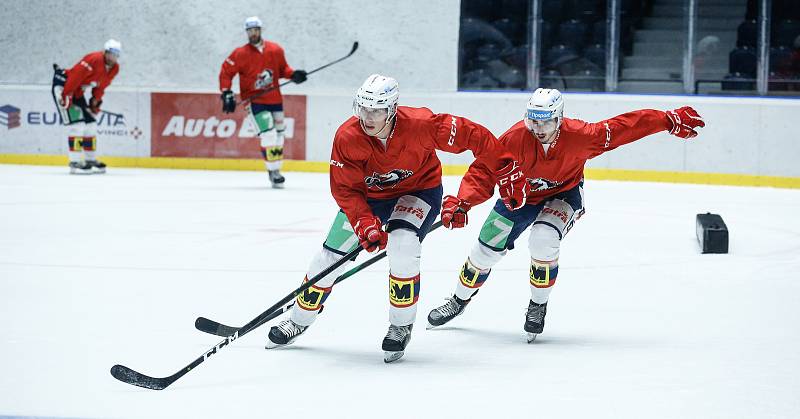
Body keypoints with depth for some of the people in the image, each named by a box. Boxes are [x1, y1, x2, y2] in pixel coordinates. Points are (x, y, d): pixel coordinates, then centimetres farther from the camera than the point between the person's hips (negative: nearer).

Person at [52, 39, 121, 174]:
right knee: (77, 125, -17)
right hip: (63, 86, -10)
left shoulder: (114, 69, 2)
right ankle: (75, 163, -16)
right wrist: (66, 95, -28)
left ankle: (90, 160, 24)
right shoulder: (94, 60, -27)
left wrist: (95, 100, 5)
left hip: (78, 91, 10)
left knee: (91, 124, 11)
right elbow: (75, 76, -29)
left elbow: (101, 86, 14)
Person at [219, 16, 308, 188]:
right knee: (268, 135, -16)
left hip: (275, 99, 4)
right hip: (254, 100, -4)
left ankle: (276, 169, 27)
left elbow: (282, 69, 15)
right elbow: (226, 72, -3)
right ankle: (273, 171, -8)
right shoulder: (241, 54, -8)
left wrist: (293, 75, -5)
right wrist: (226, 94, -11)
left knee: (278, 134, 11)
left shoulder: (276, 50, 1)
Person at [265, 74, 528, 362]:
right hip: (368, 195, 3)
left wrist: (507, 172, -19)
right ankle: (299, 321, 24)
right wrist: (365, 224, -32)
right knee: (331, 254, 1)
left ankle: (401, 326, -8)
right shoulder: (347, 137, -26)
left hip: (420, 189, -3)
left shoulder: (419, 125, -33)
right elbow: (344, 189, -18)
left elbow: (471, 136, -24)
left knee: (402, 246, -29)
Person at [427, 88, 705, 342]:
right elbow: (483, 172, -27)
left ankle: (539, 305, -6)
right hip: (520, 195, 2)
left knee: (543, 238, -29)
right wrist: (461, 203, -42)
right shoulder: (515, 139, -31)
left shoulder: (579, 136, -31)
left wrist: (671, 121, -25)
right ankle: (459, 300, 30)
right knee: (487, 250, 2)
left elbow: (626, 127, -25)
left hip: (563, 195, -1)